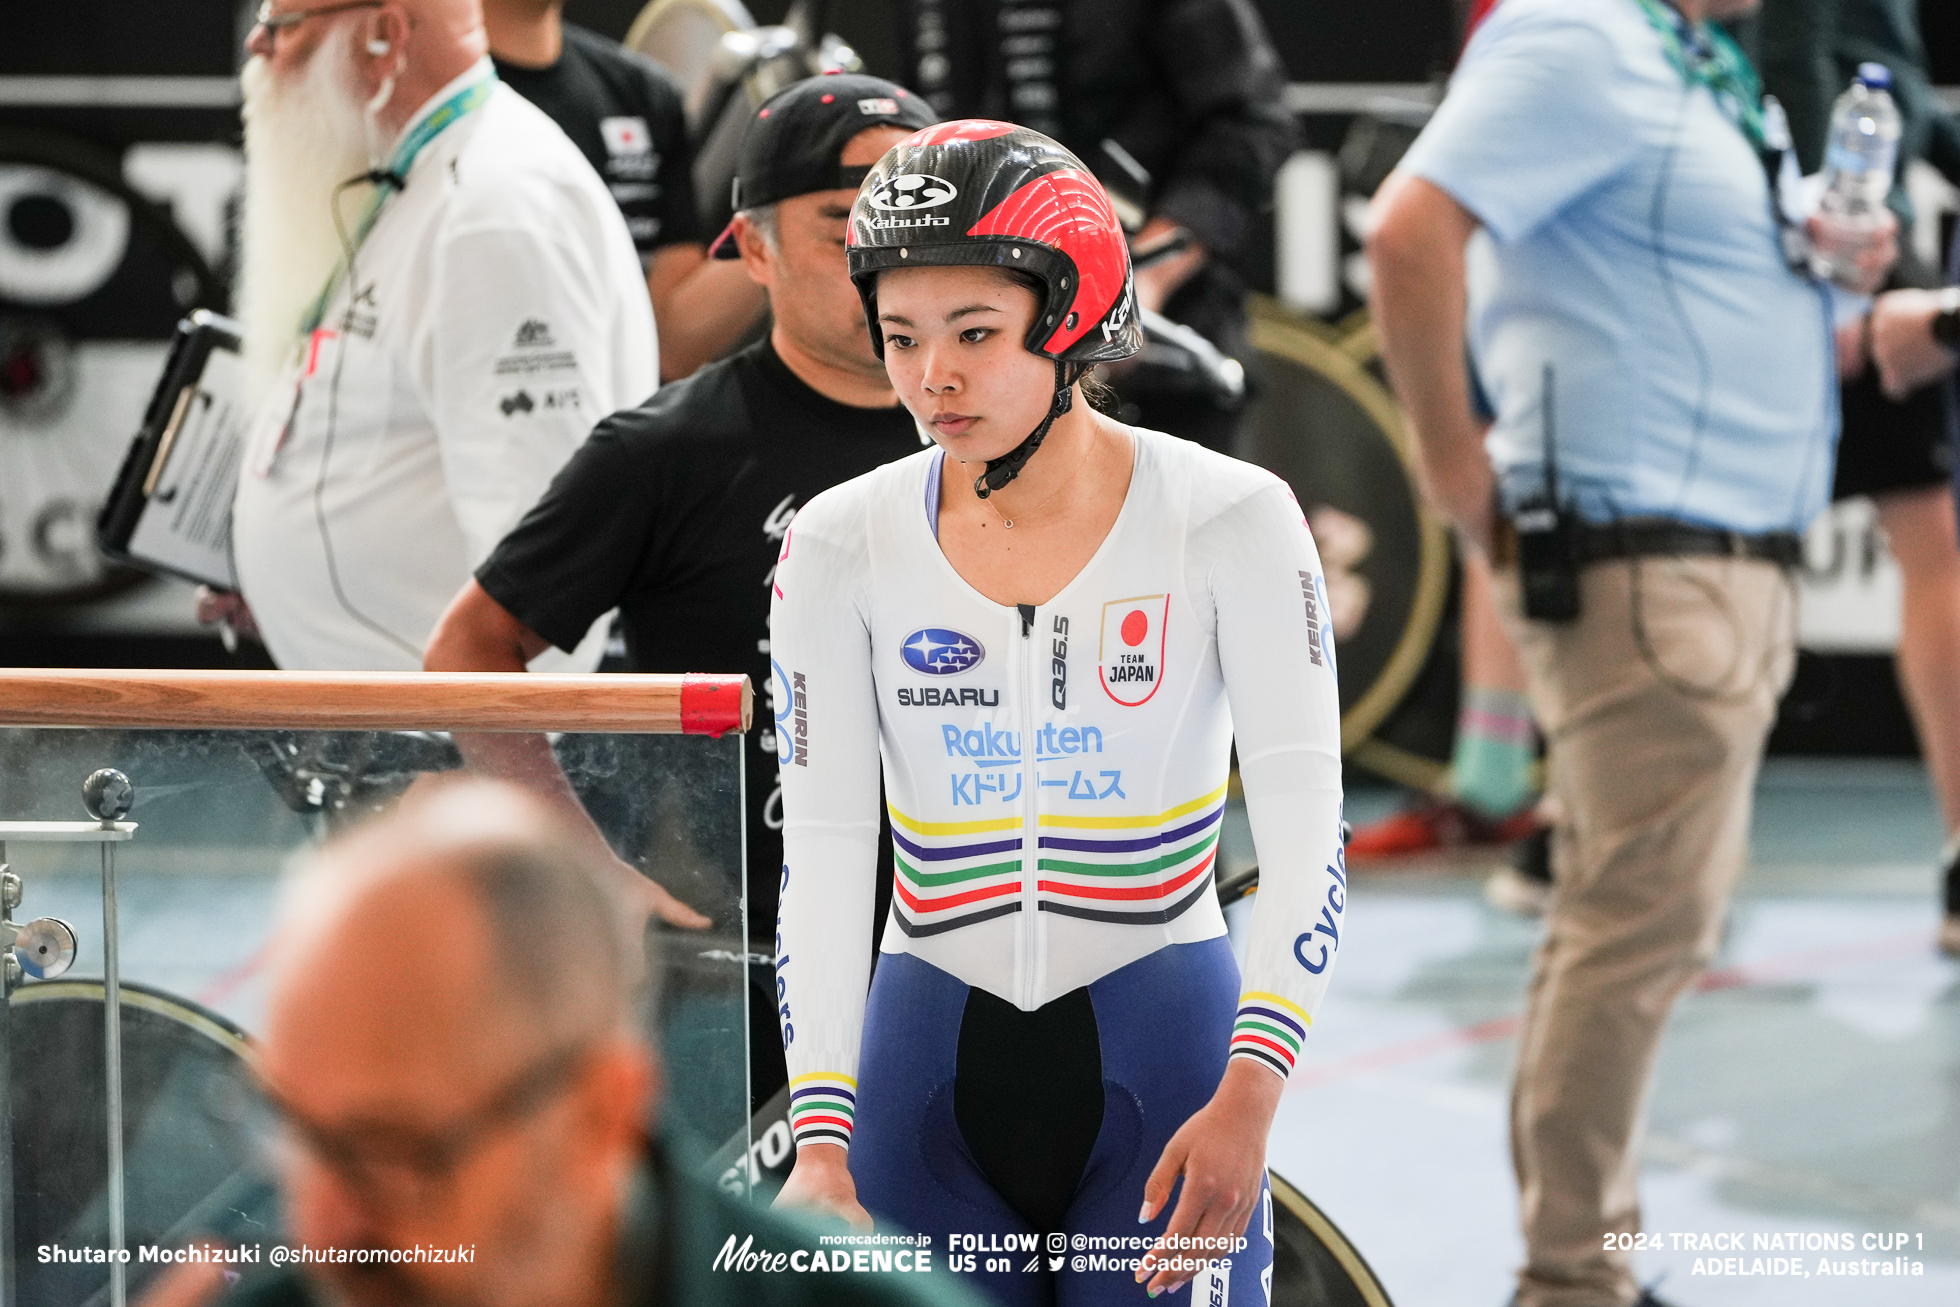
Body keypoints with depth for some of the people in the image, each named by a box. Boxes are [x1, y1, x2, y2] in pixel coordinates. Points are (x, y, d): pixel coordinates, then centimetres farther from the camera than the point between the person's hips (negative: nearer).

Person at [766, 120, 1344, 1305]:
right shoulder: (841, 547, 0)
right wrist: (822, 1140, -14)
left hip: (1162, 1059, -2)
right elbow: (821, 855, -4)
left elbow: (1306, 833, -9)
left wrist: (1248, 1099, -21)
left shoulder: (1233, 521, -6)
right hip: (930, 1064, 2)